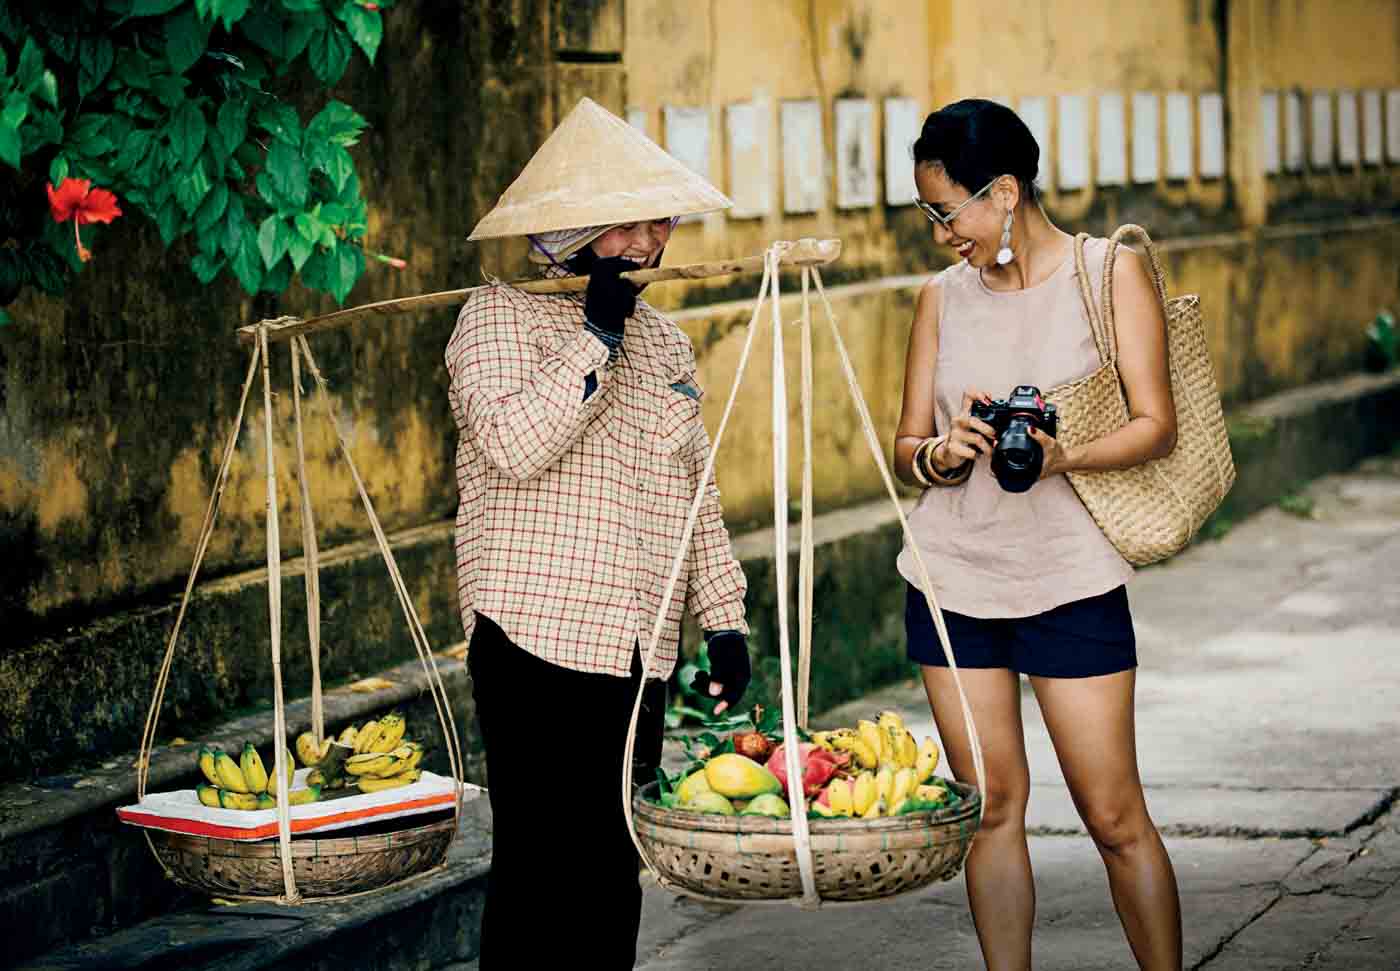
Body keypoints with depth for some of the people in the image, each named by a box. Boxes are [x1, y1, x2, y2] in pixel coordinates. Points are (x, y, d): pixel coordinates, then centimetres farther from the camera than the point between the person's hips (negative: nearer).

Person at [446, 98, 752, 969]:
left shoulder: (661, 336, 18)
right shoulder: (500, 317, -3)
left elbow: (694, 493, 22)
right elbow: (512, 446, -21)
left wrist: (725, 618, 15)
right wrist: (596, 336, -17)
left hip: (639, 653, 7)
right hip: (539, 642, -6)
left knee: (616, 866, 8)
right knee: (544, 866, -8)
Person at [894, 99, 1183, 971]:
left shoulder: (1110, 272, -1)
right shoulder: (945, 296, 10)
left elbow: (1156, 426, -7)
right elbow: (907, 446, 10)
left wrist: (1061, 456, -25)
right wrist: (943, 454, -14)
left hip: (1071, 578, -3)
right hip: (952, 576, 3)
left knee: (1115, 815, -3)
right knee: (991, 806, 4)